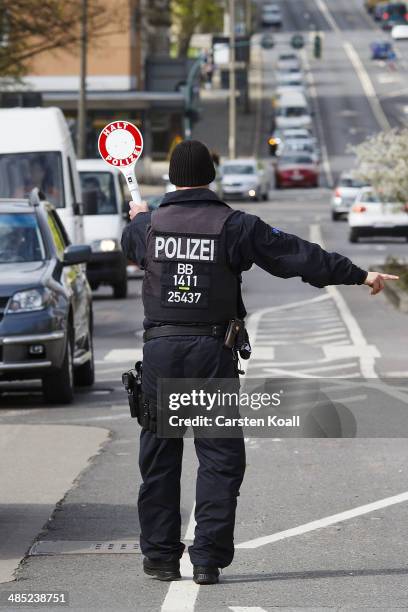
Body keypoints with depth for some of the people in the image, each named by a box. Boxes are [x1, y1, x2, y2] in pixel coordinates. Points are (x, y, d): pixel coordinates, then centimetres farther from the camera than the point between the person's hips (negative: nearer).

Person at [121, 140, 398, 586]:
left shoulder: (149, 226, 3)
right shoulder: (233, 226, -5)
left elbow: (129, 244, 28)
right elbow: (299, 256, -3)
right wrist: (359, 275, 4)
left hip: (160, 349, 2)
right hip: (212, 352, -2)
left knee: (159, 457, 11)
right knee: (219, 457, 4)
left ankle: (160, 556, 14)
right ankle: (208, 558, -1)